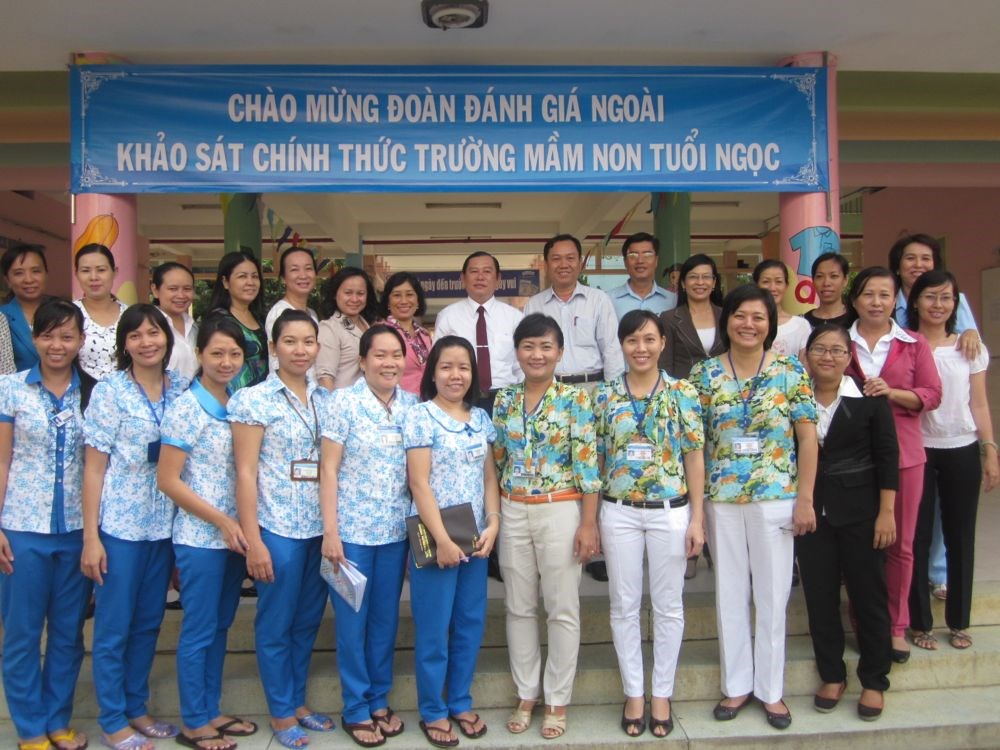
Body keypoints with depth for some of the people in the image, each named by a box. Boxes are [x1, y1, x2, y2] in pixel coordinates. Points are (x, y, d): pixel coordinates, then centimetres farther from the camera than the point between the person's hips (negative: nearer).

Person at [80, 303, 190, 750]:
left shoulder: (183, 390, 4)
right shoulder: (109, 392, -7)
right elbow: (94, 468, -6)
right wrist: (90, 537, -9)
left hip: (165, 525, 4)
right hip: (120, 525, -4)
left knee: (149, 623, 15)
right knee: (114, 627, 6)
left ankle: (136, 708, 32)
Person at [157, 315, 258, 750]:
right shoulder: (186, 408, -12)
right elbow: (167, 480, -14)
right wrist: (222, 522, -14)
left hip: (235, 534, 6)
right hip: (200, 538, -6)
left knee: (221, 625, 16)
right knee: (199, 630, 5)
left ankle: (211, 711, 30)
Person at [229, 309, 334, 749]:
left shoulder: (325, 399, 8)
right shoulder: (252, 400, -8)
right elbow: (245, 472, -10)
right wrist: (252, 540, -13)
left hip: (321, 527, 5)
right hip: (277, 528, -5)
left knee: (308, 620, 15)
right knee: (276, 624, 8)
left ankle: (298, 702, 33)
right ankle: (281, 713, 25)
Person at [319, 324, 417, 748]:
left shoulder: (412, 404, 3)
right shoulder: (344, 401, -7)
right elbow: (328, 469, -8)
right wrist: (330, 531, -13)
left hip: (396, 531, 4)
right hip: (352, 530, -3)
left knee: (386, 618, 14)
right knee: (352, 621, 7)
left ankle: (380, 700, 31)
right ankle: (356, 709, 23)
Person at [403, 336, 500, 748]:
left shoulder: (481, 418, 8)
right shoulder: (419, 416, -8)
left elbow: (490, 476, 9)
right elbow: (419, 483, -13)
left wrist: (493, 524, -5)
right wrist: (442, 538, -16)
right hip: (434, 537, -5)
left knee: (471, 622, 12)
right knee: (434, 628, 5)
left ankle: (461, 702, 29)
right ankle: (433, 711, 21)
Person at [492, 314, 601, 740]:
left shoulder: (575, 398, -6)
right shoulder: (504, 401, 6)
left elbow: (587, 464, -9)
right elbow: (497, 462, 12)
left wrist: (589, 523, -12)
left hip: (561, 511, -4)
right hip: (513, 513, 4)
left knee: (562, 609, 6)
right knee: (519, 608, 12)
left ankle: (557, 700, 22)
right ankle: (526, 694, 28)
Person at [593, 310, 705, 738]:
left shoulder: (683, 393, -2)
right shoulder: (604, 396, 1)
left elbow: (694, 458, -1)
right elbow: (596, 459, 4)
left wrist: (697, 518, -4)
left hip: (670, 511, -1)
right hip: (618, 512, 1)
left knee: (668, 605, 10)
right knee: (624, 605, 9)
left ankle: (661, 694, 26)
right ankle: (633, 693, 25)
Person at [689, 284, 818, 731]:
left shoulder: (791, 371, -1)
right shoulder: (704, 374, 1)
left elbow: (808, 437, -1)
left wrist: (805, 498, -5)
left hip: (775, 498, -1)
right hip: (720, 500, 1)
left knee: (773, 594, 8)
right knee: (729, 594, 11)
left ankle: (770, 689, 25)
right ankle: (737, 685, 27)